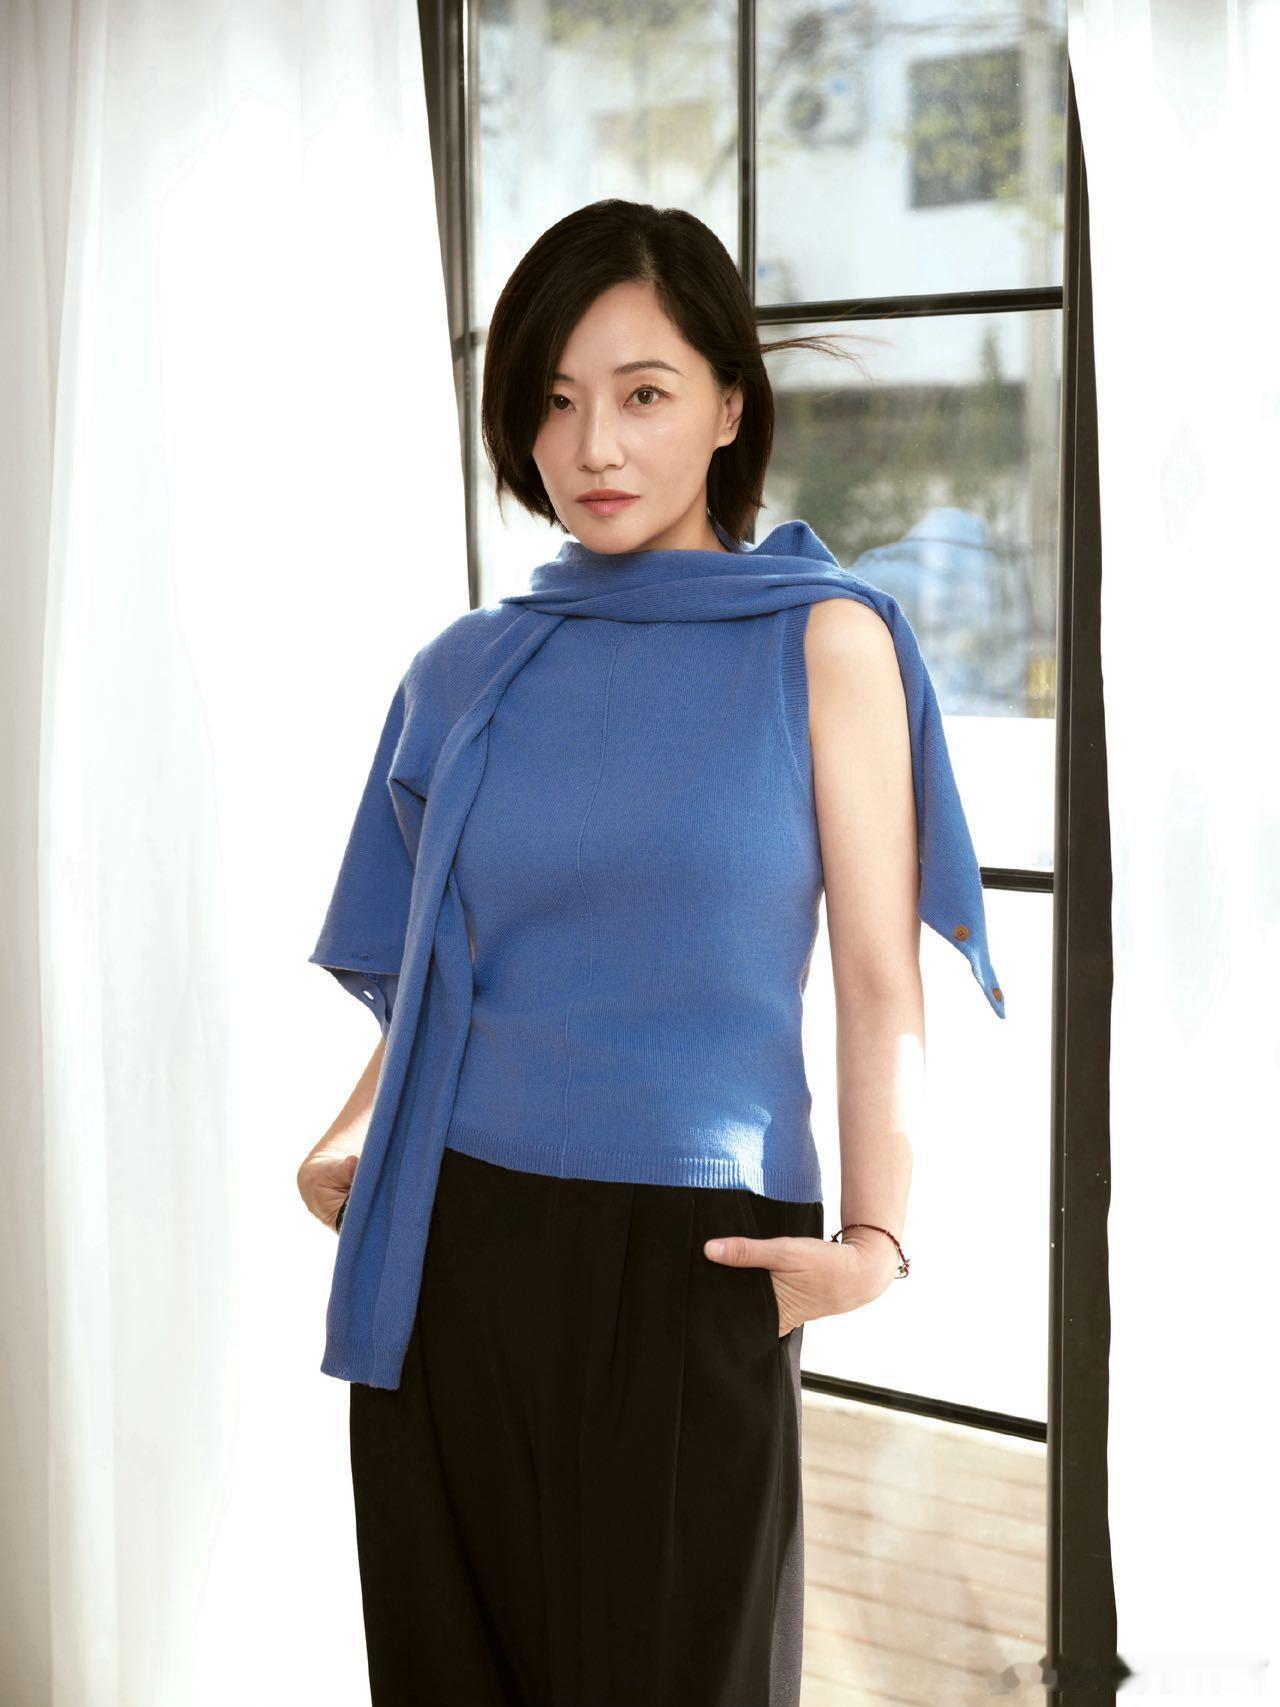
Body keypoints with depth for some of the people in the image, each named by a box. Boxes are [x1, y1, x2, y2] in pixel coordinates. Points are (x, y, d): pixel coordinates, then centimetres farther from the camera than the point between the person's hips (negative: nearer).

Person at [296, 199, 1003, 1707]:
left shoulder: (823, 640, 0)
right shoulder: (464, 670, 9)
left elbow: (879, 980, -5)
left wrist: (873, 1235, -18)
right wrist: (346, 1141, -1)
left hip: (686, 1261, -3)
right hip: (450, 1251, 3)